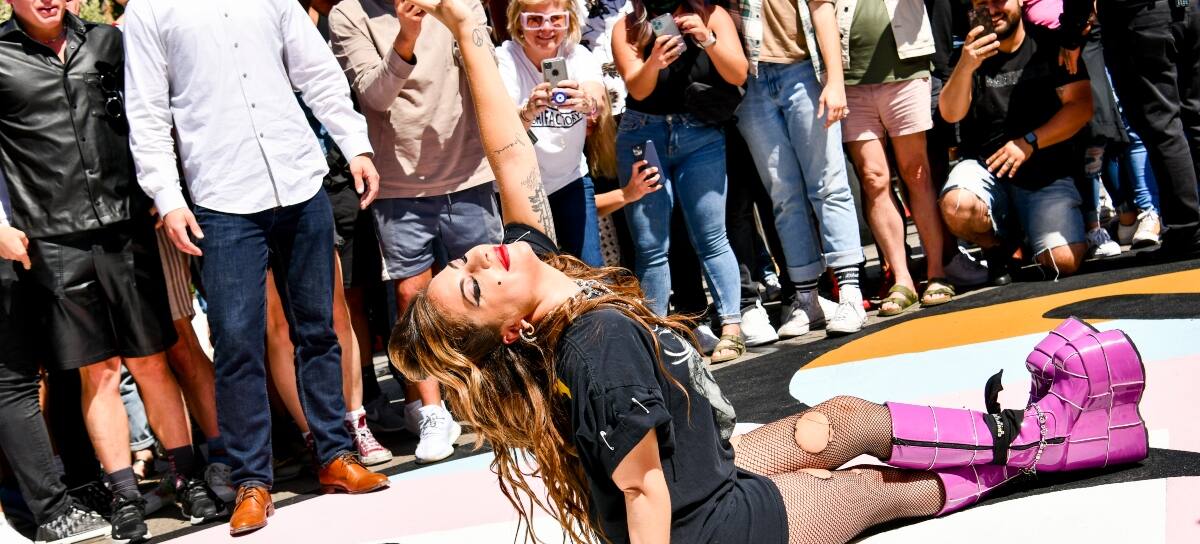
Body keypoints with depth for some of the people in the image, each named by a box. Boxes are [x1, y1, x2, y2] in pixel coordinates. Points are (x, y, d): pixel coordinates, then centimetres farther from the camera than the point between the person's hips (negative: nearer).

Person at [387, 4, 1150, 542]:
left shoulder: (542, 265, -11)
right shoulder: (604, 341, -34)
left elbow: (513, 158, -10)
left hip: (705, 477, 8)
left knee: (841, 421, 18)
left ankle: (1014, 427, 35)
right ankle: (1032, 443, 31)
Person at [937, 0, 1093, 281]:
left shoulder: (1049, 43, 1)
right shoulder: (971, 53, 4)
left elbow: (1081, 106, -5)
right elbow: (950, 114, -11)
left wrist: (1029, 142, -16)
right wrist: (966, 66, -29)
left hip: (1047, 173, -1)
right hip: (986, 167, 1)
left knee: (1064, 262, -20)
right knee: (956, 207, -33)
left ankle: (1025, 227, 16)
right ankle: (1000, 244, 2)